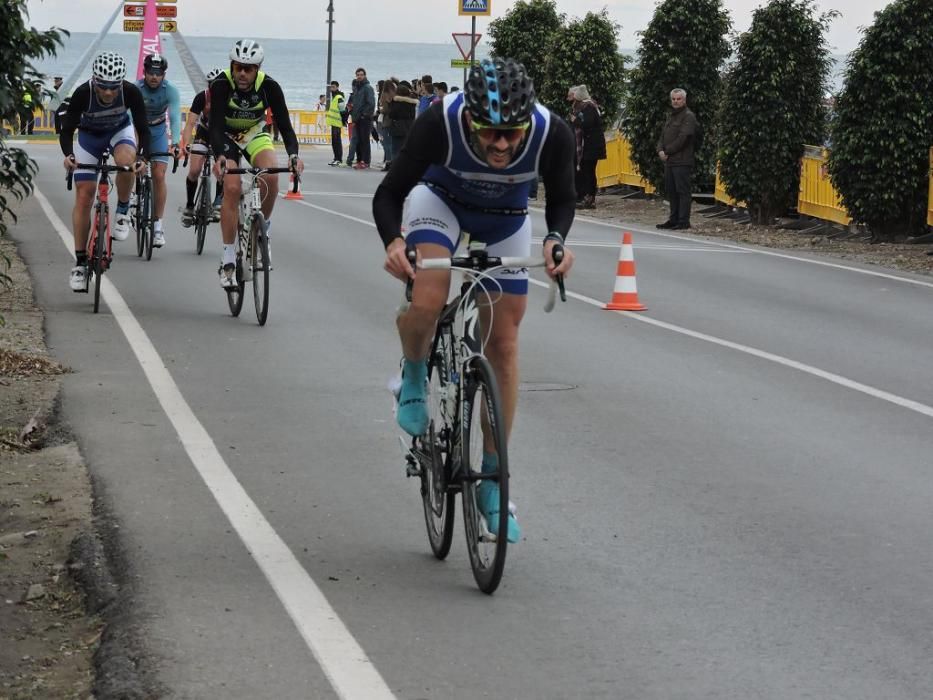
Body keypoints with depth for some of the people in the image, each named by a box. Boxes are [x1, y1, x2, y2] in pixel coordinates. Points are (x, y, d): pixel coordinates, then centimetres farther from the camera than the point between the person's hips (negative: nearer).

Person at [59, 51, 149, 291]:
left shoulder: (131, 93, -31)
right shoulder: (83, 93, -33)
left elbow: (143, 128, -28)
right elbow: (67, 129, -29)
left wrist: (142, 157, -45)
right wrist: (68, 155, -48)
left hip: (120, 130, 0)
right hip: (89, 134, 0)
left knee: (126, 160, -36)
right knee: (84, 196, -7)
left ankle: (122, 212, -10)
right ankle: (80, 262, 0)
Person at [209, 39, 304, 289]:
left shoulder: (269, 87, -22)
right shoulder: (221, 85, -27)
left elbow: (284, 124, -23)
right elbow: (215, 125, -34)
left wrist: (293, 154, -41)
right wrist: (219, 156, -52)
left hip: (255, 134, 2)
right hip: (226, 136, -1)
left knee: (271, 175, -28)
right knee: (232, 188, -21)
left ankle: (263, 226, 1)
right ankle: (228, 261, -16)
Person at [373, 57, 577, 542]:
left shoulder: (553, 135, -34)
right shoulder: (440, 123, -38)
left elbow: (561, 200, -12)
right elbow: (389, 194, -24)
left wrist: (555, 240, -33)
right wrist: (393, 242, -44)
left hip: (506, 219, 2)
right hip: (441, 199, -2)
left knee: (503, 344, 1)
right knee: (427, 303, -30)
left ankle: (492, 482, 13)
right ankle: (413, 378, 5)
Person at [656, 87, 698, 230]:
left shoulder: (688, 117, -7)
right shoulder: (672, 116, 20)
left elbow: (682, 138, -16)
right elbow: (663, 136, 19)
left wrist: (667, 151, -10)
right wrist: (660, 150, -1)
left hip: (682, 161, -9)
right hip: (669, 160, 9)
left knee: (682, 191, -7)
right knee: (671, 191, 12)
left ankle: (683, 221, -5)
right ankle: (674, 219, 19)